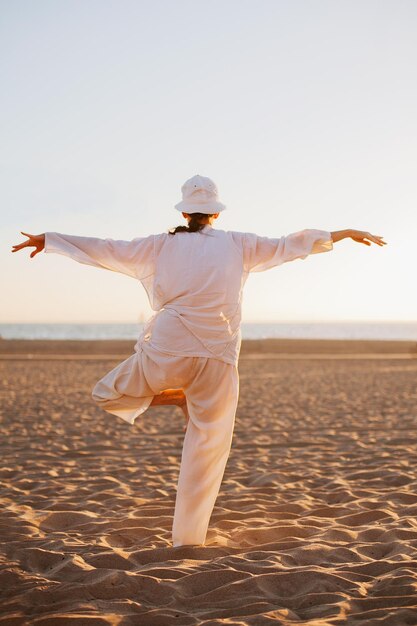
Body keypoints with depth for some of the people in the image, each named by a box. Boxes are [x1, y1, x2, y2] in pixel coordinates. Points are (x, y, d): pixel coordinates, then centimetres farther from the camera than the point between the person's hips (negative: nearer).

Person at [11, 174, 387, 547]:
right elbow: (288, 245, 17)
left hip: (166, 353, 0)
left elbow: (106, 250, 15)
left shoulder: (163, 245, 9)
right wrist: (345, 234, 29)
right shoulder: (237, 245, 8)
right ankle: (189, 539, 10)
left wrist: (48, 240, 27)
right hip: (217, 359, 1)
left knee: (107, 394, 22)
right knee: (207, 448, 10)